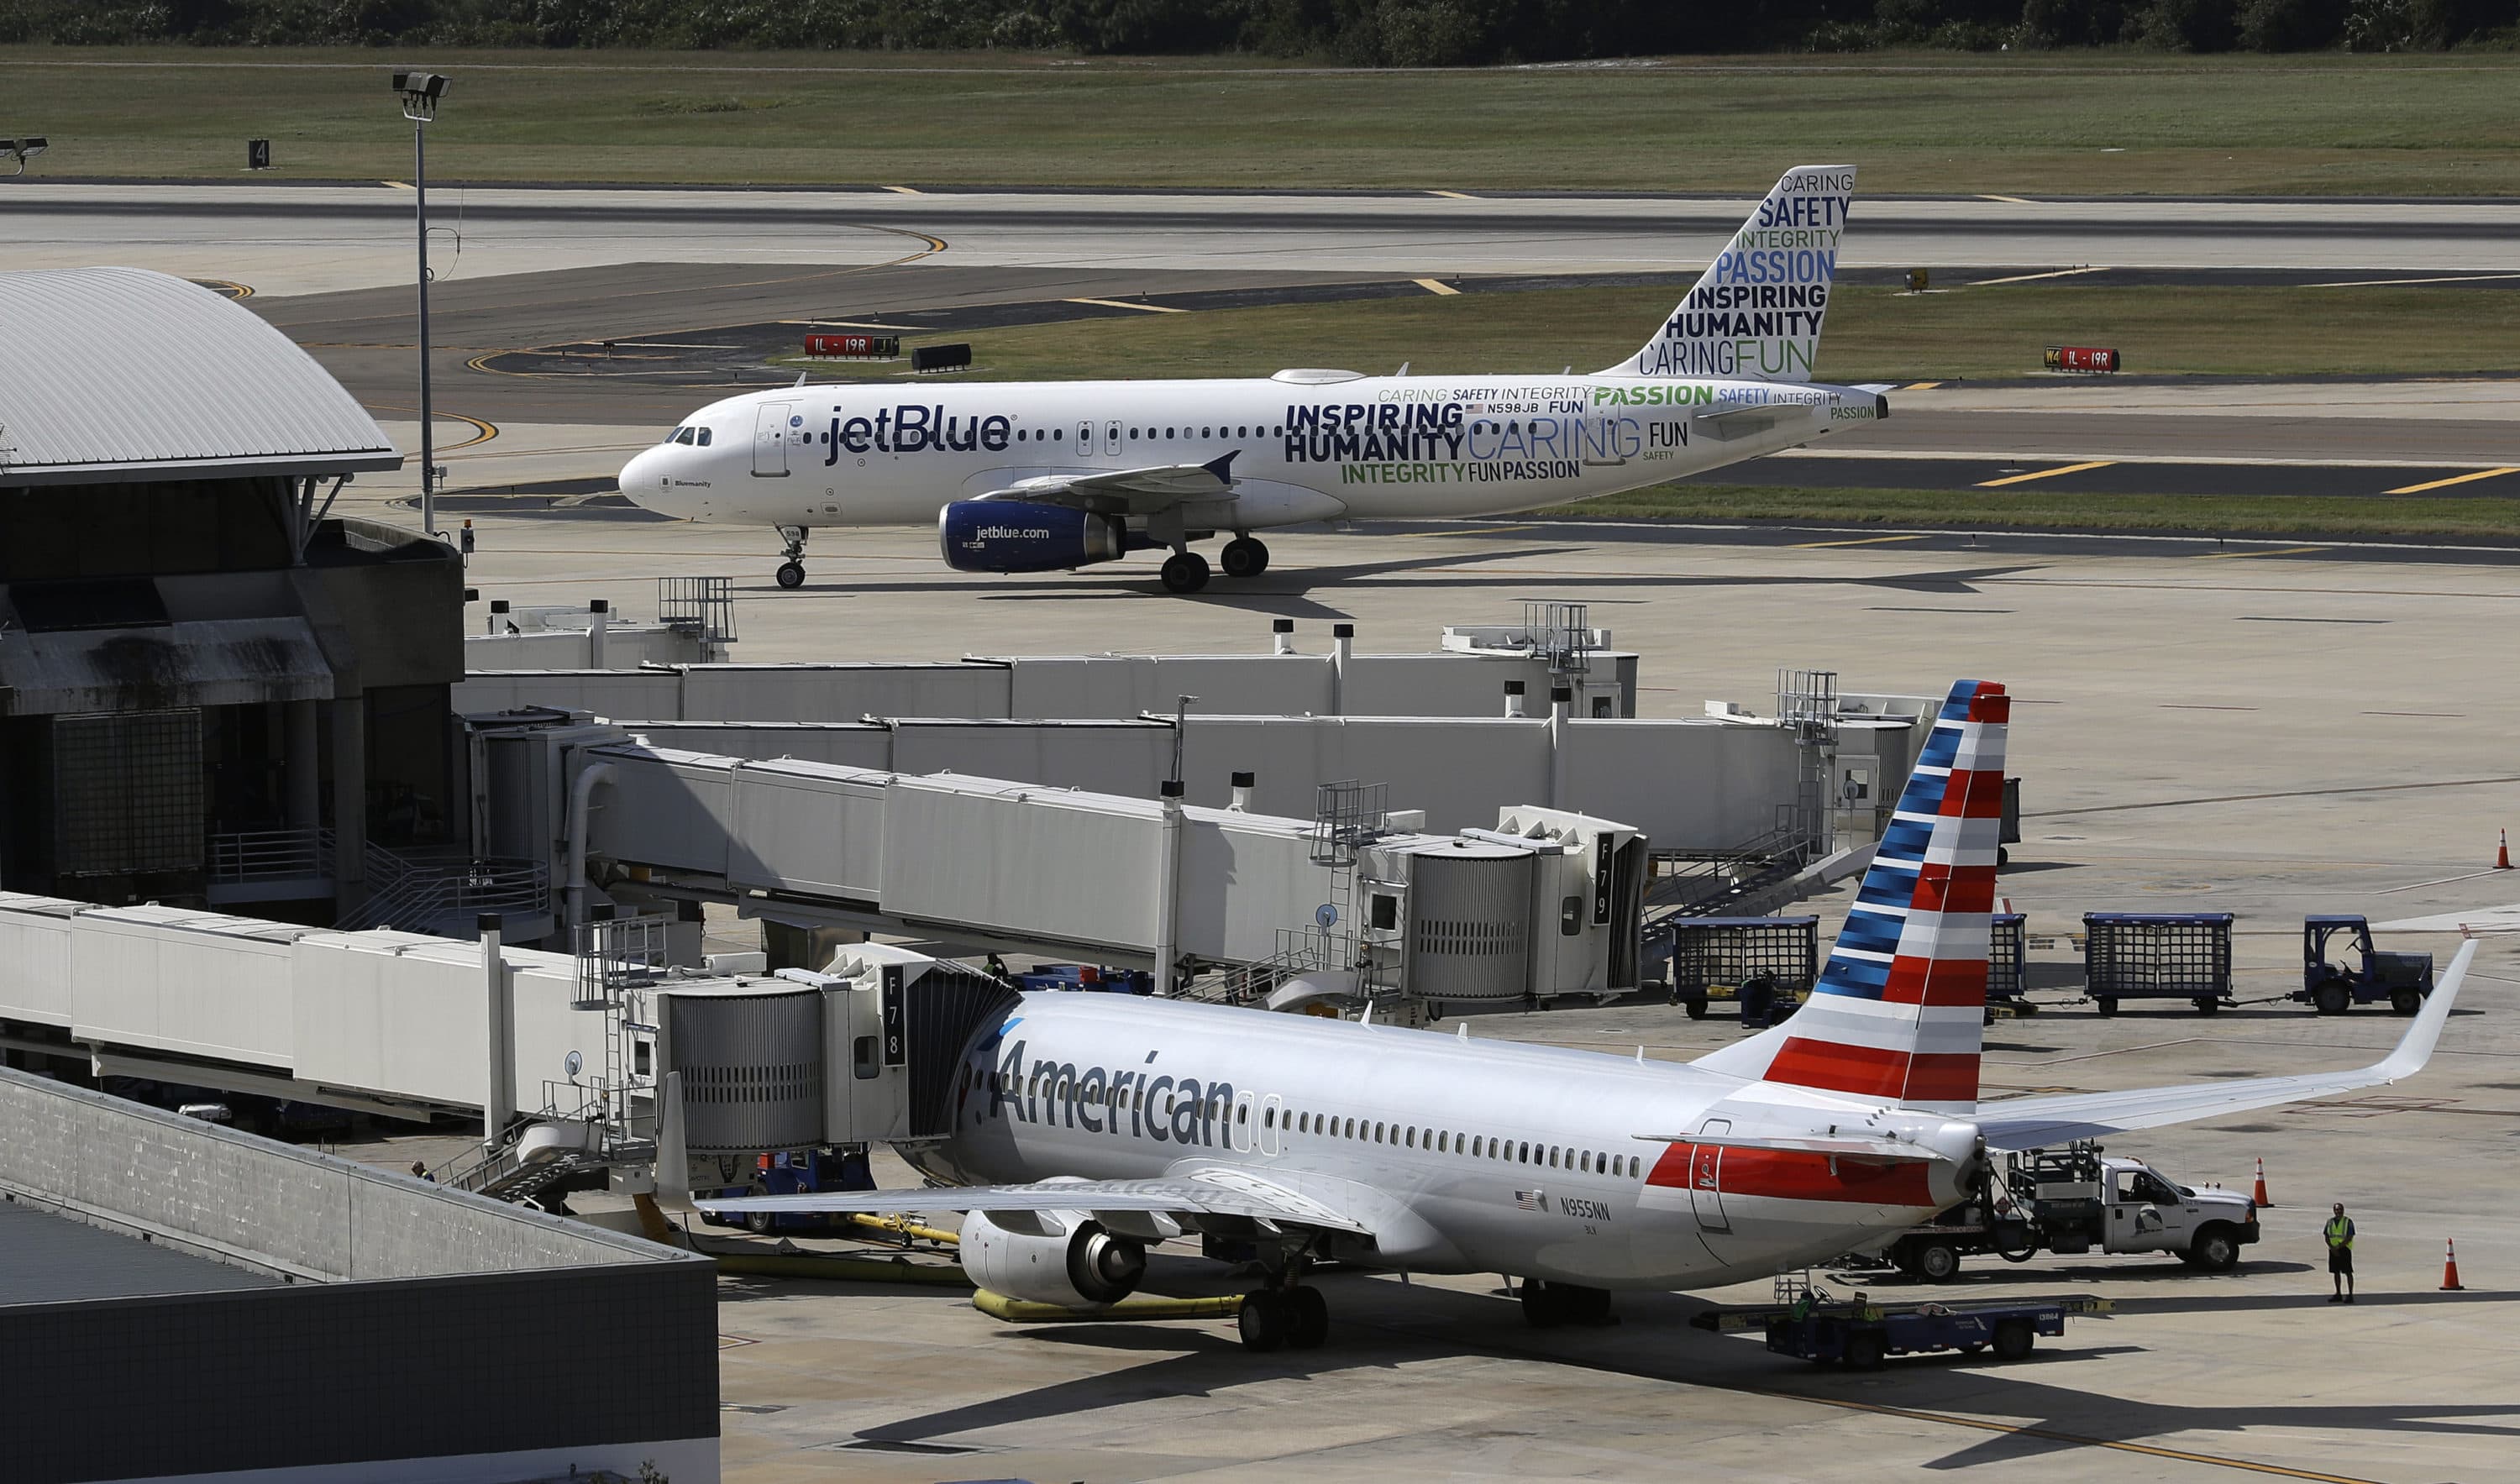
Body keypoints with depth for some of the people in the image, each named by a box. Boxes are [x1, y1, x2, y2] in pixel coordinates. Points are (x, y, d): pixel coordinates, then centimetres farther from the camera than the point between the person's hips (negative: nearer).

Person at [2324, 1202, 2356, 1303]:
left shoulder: (2348, 1222, -5)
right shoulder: (2330, 1222, 9)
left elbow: (2349, 1238, -12)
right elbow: (2326, 1236, 8)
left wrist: (2338, 1247, -17)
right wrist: (2332, 1248, -8)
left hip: (2344, 1249, -5)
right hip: (2333, 1250, 5)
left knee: (2348, 1272, -6)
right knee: (2336, 1272, 9)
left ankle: (2350, 1295, -5)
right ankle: (2338, 1294, 17)